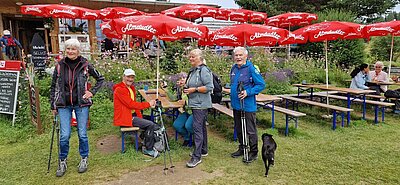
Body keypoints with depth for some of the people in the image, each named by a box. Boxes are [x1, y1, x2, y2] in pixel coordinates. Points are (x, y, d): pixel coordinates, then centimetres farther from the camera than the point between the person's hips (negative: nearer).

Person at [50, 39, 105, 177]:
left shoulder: (85, 66, -3)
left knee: (82, 134, 5)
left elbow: (100, 79, 9)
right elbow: (53, 87, 9)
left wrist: (92, 92, -1)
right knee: (64, 135, -2)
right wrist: (53, 106, 8)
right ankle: (62, 162, 18)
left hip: (81, 104, -1)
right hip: (64, 105, 1)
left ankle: (84, 160, 24)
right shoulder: (59, 66, 1)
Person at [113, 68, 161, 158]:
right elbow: (131, 104, -22)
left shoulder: (131, 88, 15)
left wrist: (140, 115, 5)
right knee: (150, 125, -16)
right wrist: (148, 104, -18)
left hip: (132, 115, 9)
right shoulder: (119, 89, -15)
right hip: (125, 118, -9)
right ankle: (148, 149, 0)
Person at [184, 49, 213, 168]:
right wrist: (186, 87, 11)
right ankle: (203, 150, 30)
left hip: (201, 104, -10)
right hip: (194, 103, 10)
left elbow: (209, 87, -20)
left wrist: (194, 89, -20)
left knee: (197, 128, -11)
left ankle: (197, 156, -6)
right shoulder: (192, 71, 16)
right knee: (201, 127, 17)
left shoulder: (204, 70, -13)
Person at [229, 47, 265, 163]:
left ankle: (253, 152, 17)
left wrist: (248, 92, -22)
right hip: (236, 105, 8)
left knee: (250, 131, 3)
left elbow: (261, 85, -14)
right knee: (239, 129, 19)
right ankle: (242, 149, 35)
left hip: (248, 106, -8)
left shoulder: (251, 68, -14)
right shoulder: (234, 68, 9)